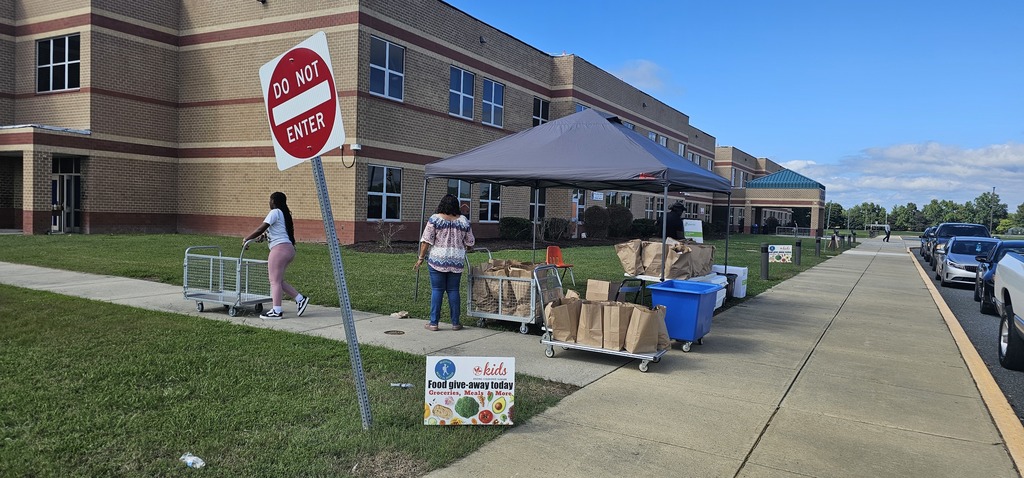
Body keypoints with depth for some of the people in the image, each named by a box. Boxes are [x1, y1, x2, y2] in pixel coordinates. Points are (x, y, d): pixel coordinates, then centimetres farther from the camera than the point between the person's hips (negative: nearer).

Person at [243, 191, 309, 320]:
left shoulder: (275, 212, -5)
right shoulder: (284, 213, 21)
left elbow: (261, 229, -10)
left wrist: (247, 239, -1)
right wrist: (266, 234, 32)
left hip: (280, 248, -9)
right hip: (289, 248, 9)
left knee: (275, 281, -6)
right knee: (278, 280, 14)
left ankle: (276, 311, -6)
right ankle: (300, 299, 9)